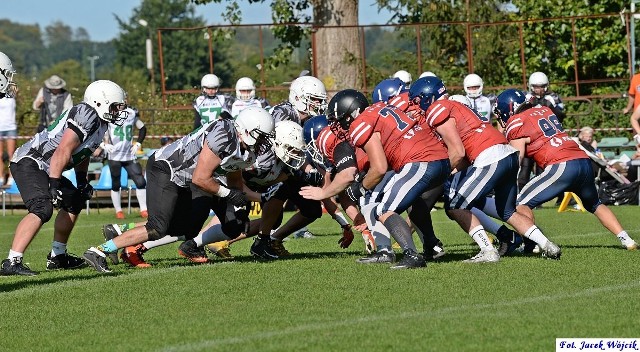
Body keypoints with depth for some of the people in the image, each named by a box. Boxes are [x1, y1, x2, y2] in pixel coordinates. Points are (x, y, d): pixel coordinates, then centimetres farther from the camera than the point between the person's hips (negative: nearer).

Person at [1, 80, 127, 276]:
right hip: (29, 163, -11)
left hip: (42, 169, 11)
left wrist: (82, 182, 21)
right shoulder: (86, 116, -18)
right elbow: (63, 152, -25)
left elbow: (82, 154, 28)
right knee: (42, 209, -26)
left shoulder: (99, 122, 14)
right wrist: (53, 185, -26)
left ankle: (57, 257, 25)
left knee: (74, 201, 19)